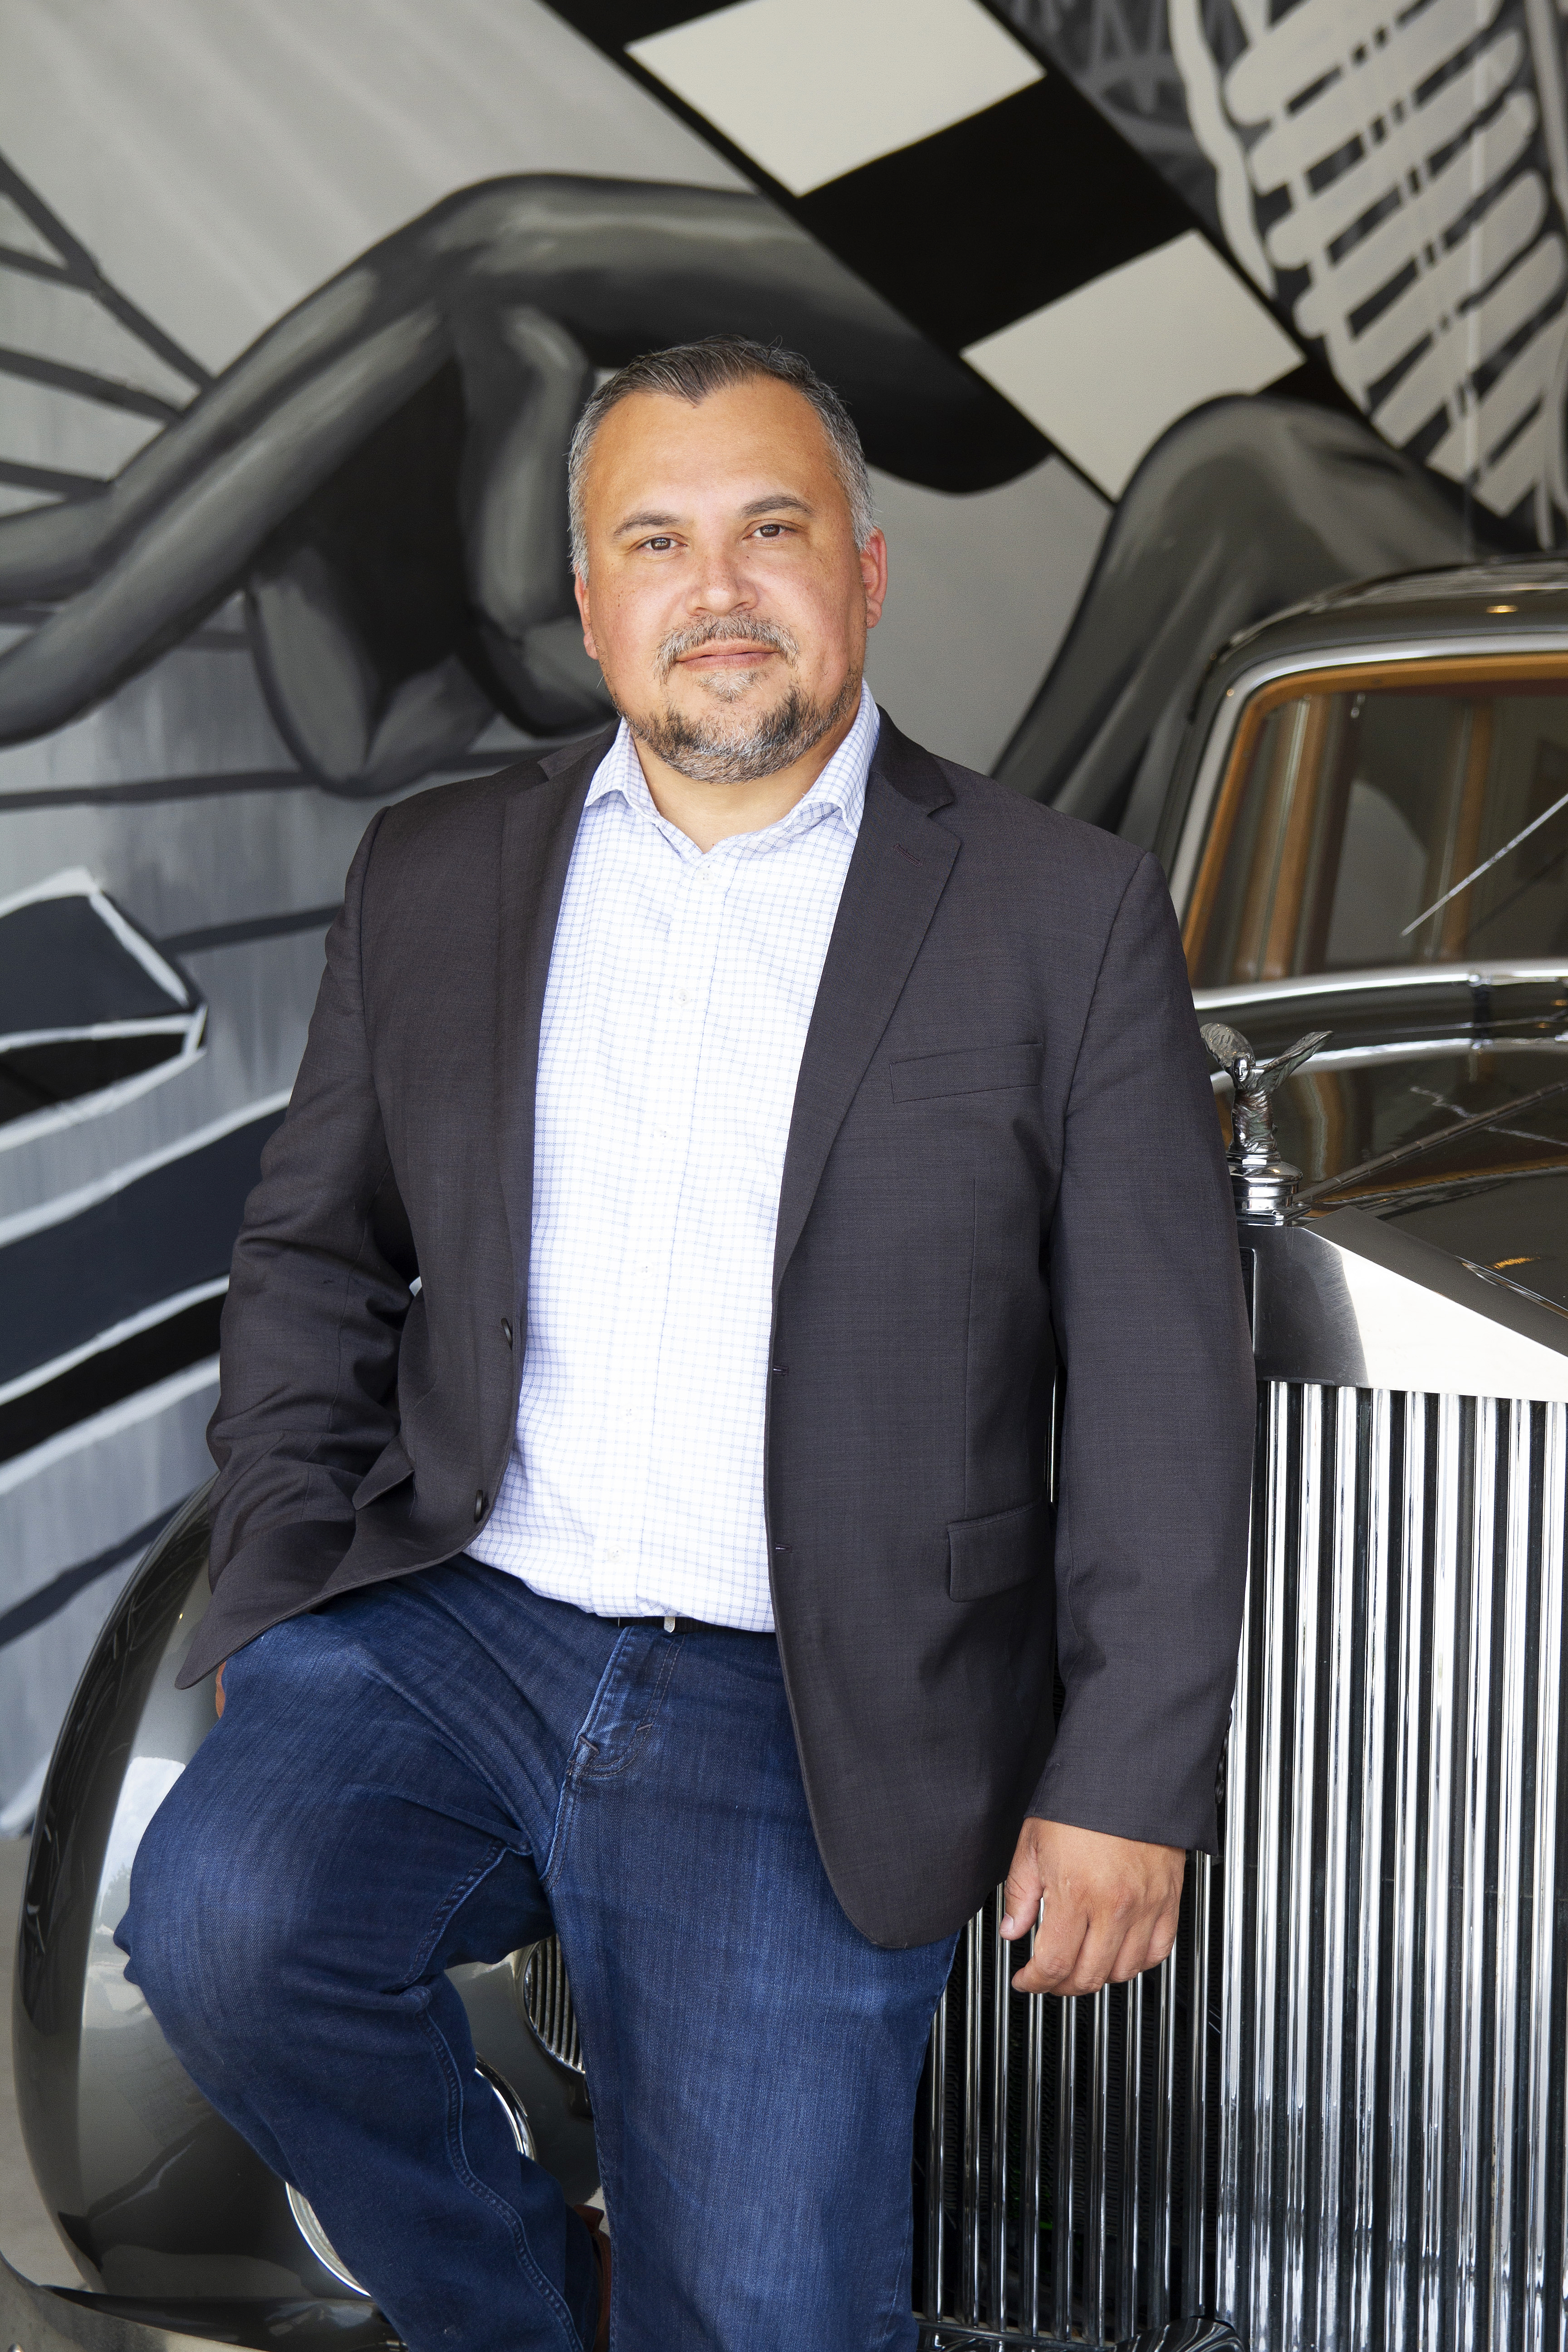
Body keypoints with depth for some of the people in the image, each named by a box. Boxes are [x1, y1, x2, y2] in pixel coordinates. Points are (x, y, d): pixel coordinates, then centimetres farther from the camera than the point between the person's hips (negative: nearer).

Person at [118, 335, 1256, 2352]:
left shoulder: (1067, 918, 0)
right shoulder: (434, 875, 10)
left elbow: (1158, 1392, 0)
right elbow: (312, 1256, 16)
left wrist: (1127, 1785, -4)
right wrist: (283, 1580, 3)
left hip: (798, 1732, -2)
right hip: (440, 1627, 3)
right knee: (221, 1924, -25)